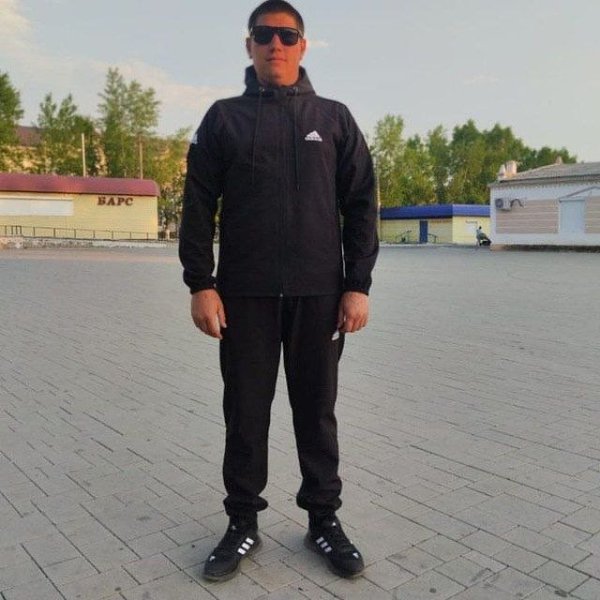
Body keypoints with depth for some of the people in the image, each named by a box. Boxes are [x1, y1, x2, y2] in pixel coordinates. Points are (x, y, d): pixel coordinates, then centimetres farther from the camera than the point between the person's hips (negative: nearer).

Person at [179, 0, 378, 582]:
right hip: (245, 293, 0)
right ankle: (242, 522, 23)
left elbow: (360, 205, 5)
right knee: (245, 412, 7)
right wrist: (201, 283, -6)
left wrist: (358, 285, -2)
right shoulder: (224, 117, 8)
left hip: (319, 294, 0)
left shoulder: (334, 117, 9)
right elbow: (198, 205, 3)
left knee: (316, 411, 9)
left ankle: (323, 519, 24)